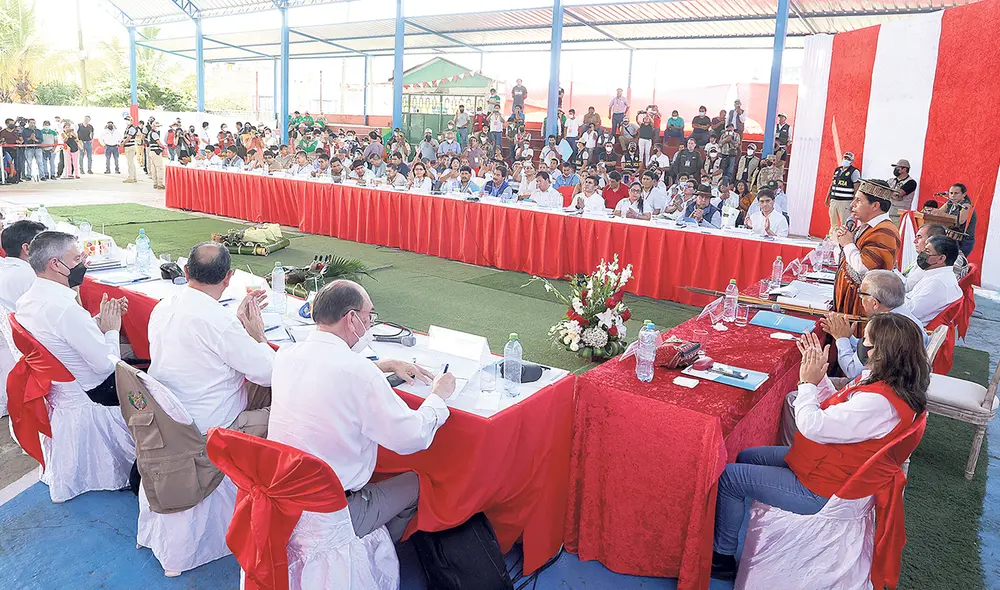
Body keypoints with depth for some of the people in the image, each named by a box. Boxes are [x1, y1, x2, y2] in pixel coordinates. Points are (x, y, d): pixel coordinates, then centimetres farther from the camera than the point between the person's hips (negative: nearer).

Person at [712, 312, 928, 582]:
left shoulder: (879, 402, -34)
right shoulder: (889, 384, -2)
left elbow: (812, 426, -28)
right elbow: (833, 410, 9)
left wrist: (808, 382, -14)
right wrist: (816, 369, 3)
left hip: (820, 490, -10)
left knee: (727, 477, -5)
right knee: (746, 457, 19)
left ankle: (721, 556, 13)